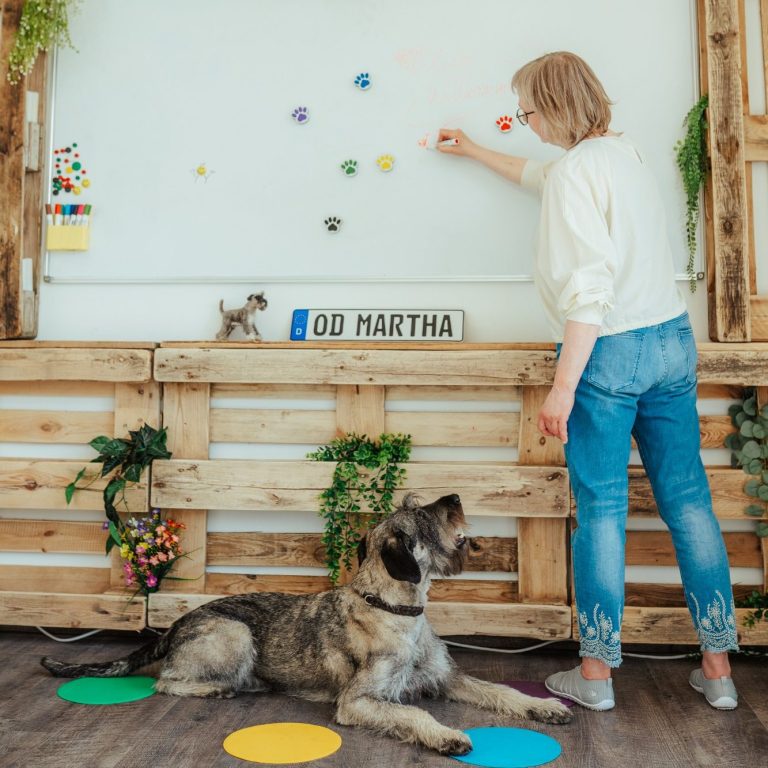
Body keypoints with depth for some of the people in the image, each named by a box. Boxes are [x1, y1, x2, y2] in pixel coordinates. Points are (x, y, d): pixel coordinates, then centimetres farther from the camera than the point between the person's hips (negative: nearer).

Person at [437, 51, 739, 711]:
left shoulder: (576, 170, -11)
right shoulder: (625, 152, 15)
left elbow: (590, 288, -21)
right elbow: (542, 177, 34)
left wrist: (563, 386, -20)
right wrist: (473, 151, 46)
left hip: (607, 351, -8)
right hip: (672, 338, 8)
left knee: (601, 509, 1)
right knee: (688, 500, 10)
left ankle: (596, 673, 13)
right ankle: (718, 667, 18)